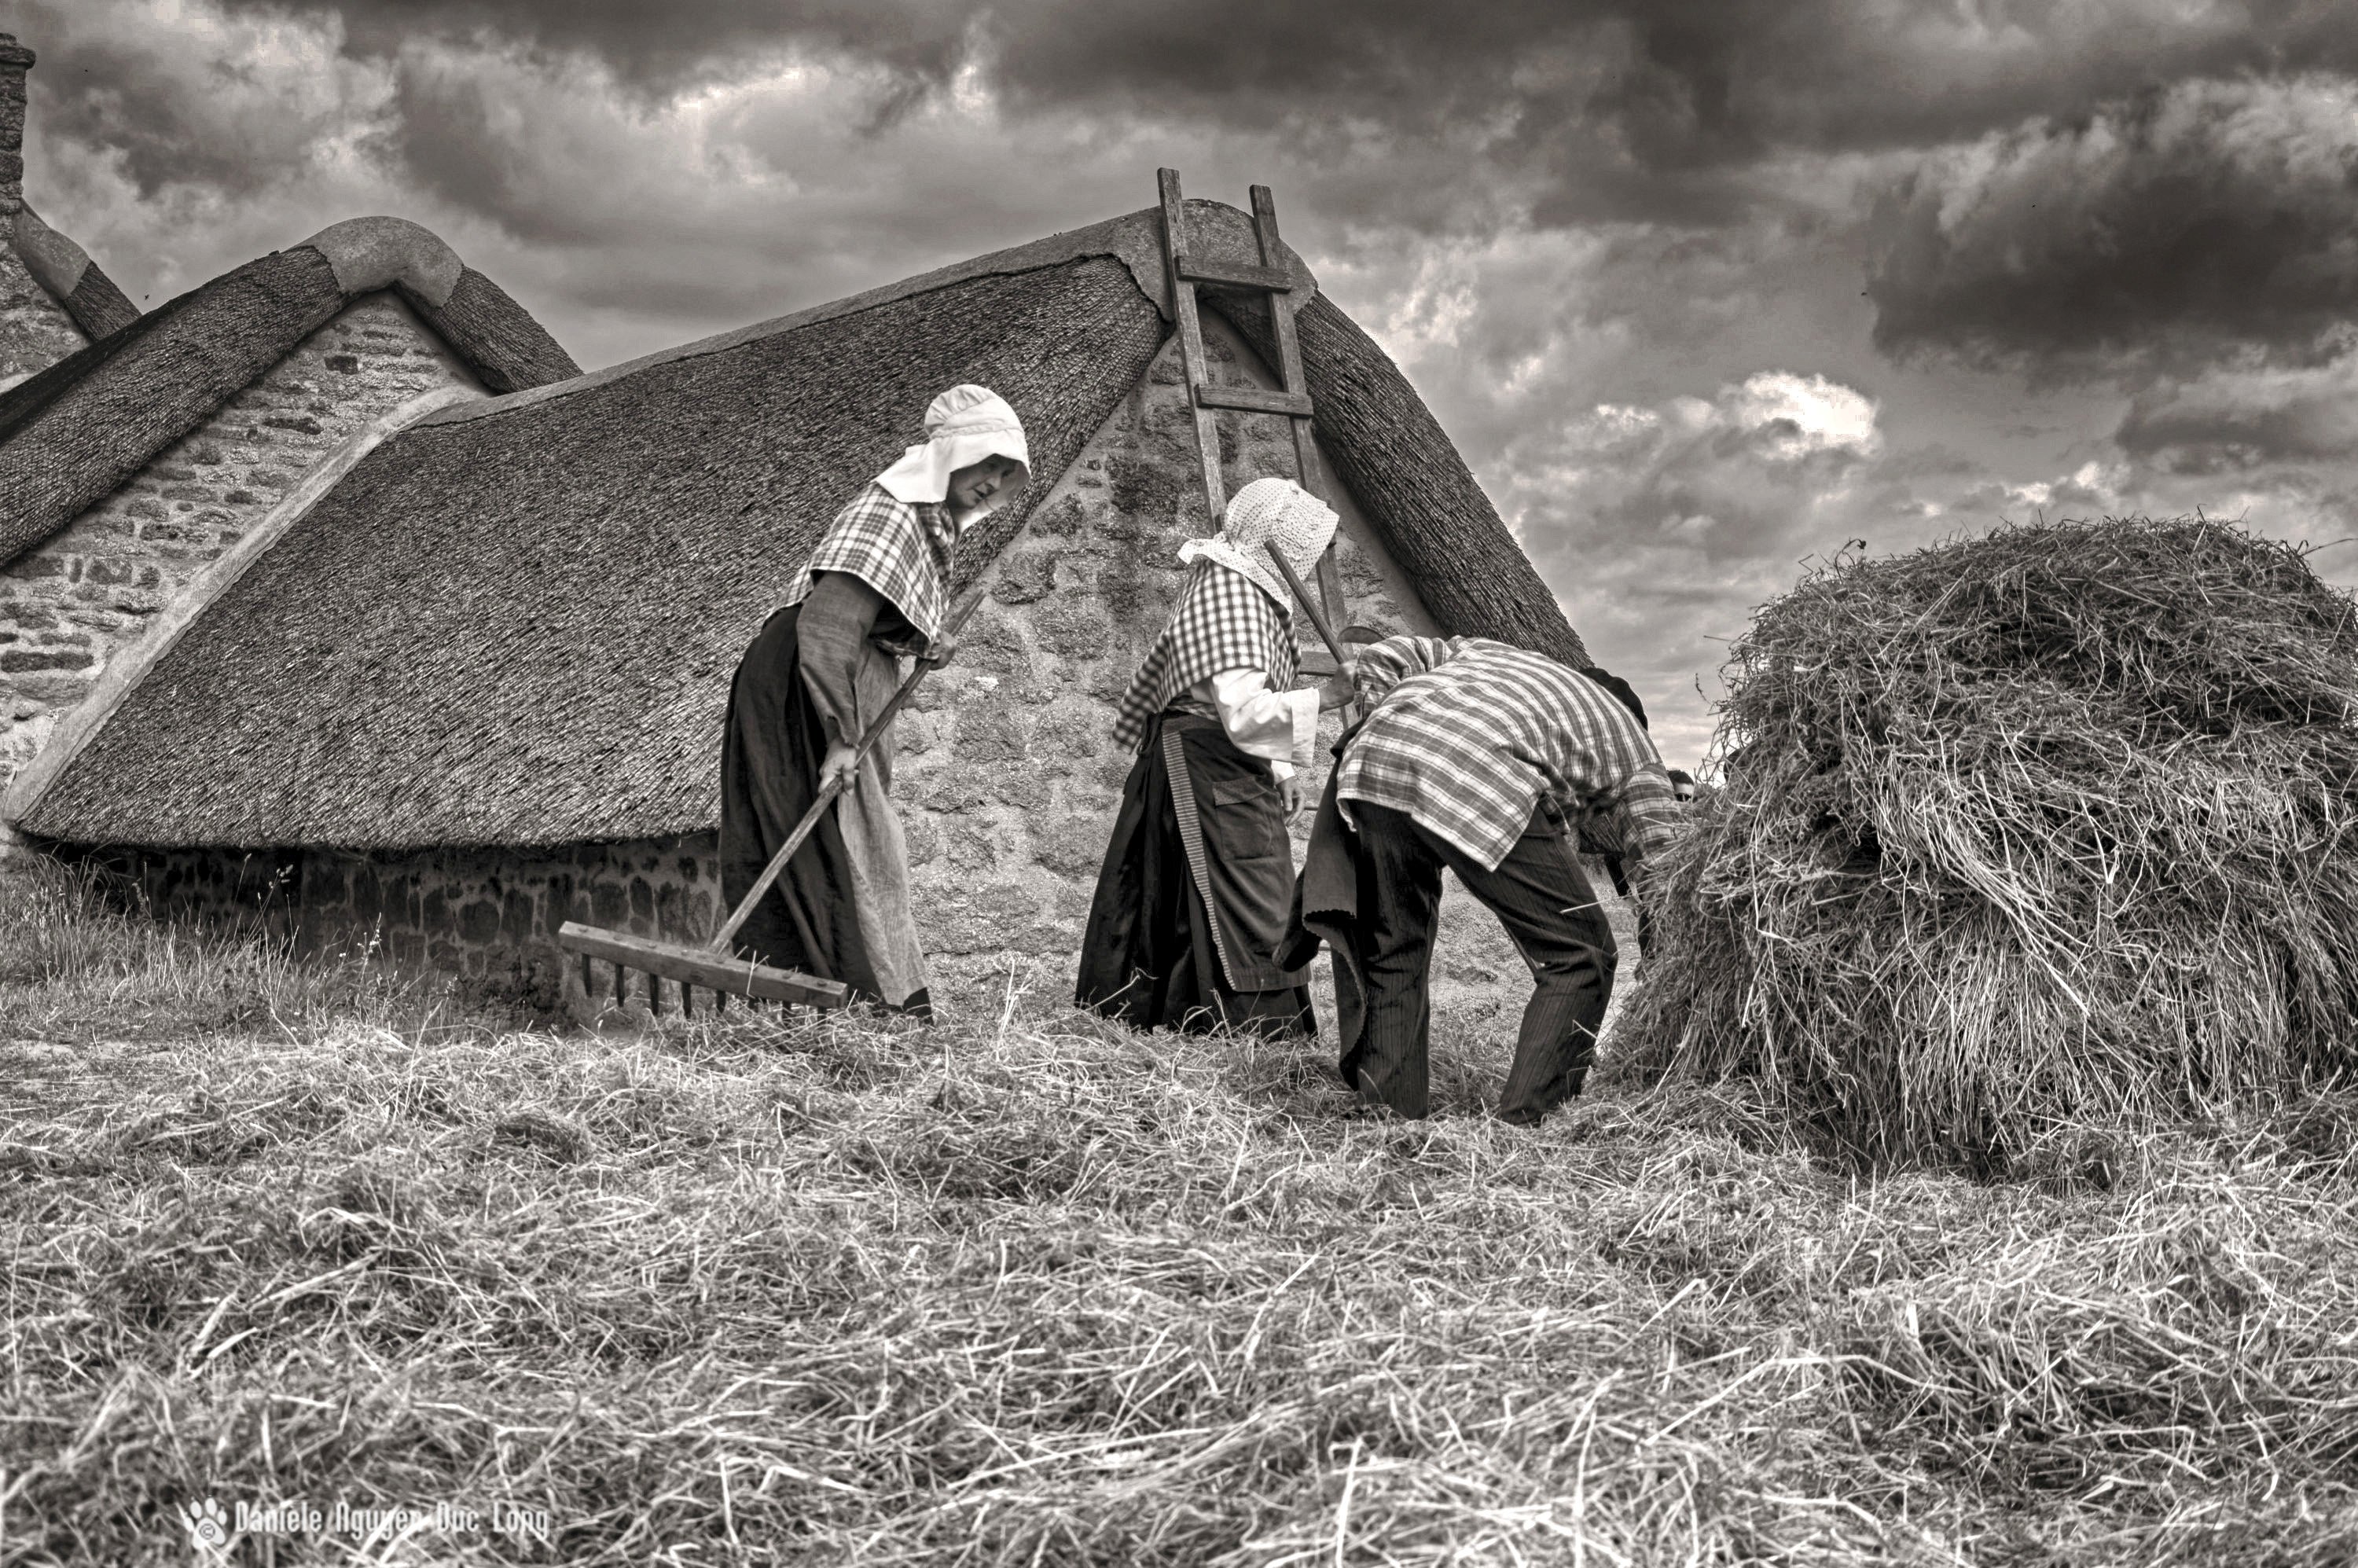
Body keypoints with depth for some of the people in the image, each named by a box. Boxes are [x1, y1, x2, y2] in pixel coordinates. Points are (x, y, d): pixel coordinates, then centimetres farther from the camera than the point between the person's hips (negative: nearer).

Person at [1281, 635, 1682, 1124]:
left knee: (1390, 950, 23)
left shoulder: (1478, 650, 42)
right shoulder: (1630, 748, 31)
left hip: (1374, 757, 5)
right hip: (1483, 789, -5)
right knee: (1579, 957, 11)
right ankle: (1523, 1122, 7)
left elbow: (1384, 658, 26)